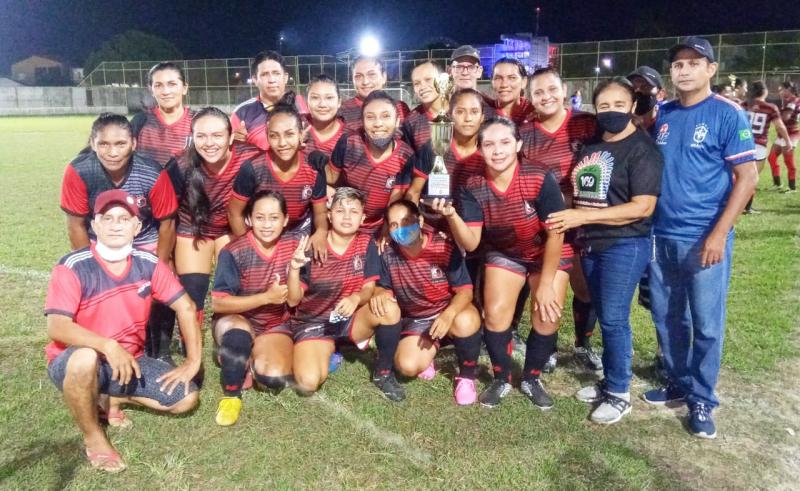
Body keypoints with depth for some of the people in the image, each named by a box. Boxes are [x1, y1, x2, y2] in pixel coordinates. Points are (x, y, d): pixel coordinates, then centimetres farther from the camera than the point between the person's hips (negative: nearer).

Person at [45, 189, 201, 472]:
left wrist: (193, 362, -6)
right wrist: (108, 346, -43)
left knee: (186, 398, -7)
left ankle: (111, 399, 15)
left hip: (129, 360, 4)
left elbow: (185, 307, -3)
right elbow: (56, 327, -30)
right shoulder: (73, 267, -20)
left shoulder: (148, 264, -9)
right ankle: (93, 437, -12)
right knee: (86, 357, -40)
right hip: (74, 363, -4)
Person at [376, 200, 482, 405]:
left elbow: (465, 290, -19)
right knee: (408, 366, -24)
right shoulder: (388, 255, -11)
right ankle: (429, 350, 16)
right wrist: (380, 294, -23)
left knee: (465, 322, -40)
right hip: (415, 320, 3)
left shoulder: (445, 248, -21)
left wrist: (448, 314, -39)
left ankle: (467, 376, -9)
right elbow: (384, 288, 3)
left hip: (450, 311, -2)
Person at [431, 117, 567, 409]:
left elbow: (555, 234, -21)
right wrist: (451, 215, -41)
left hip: (548, 253, -2)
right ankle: (501, 379, 15)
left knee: (547, 315, -11)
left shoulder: (540, 178, -29)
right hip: (504, 253, 2)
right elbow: (470, 243, -22)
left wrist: (546, 284, -17)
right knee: (495, 314, -10)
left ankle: (531, 379, 15)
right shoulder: (474, 188, -20)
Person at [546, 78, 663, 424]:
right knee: (604, 317, 14)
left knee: (614, 319, -3)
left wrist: (582, 217, -23)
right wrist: (569, 222, 4)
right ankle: (609, 381, 27)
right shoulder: (590, 144, 12)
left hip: (624, 246, -7)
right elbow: (578, 191, 24)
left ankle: (619, 394, 11)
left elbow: (642, 207, -20)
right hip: (590, 244, 7)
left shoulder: (642, 148, -11)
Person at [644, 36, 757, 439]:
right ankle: (678, 383, 32)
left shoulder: (728, 114, -6)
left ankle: (702, 400, 20)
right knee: (666, 318, 14)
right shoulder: (662, 115, 8)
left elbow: (747, 178, -8)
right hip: (661, 237, 5)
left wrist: (718, 234, -15)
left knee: (706, 325, 4)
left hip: (704, 239, -5)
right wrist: (646, 224, 8)